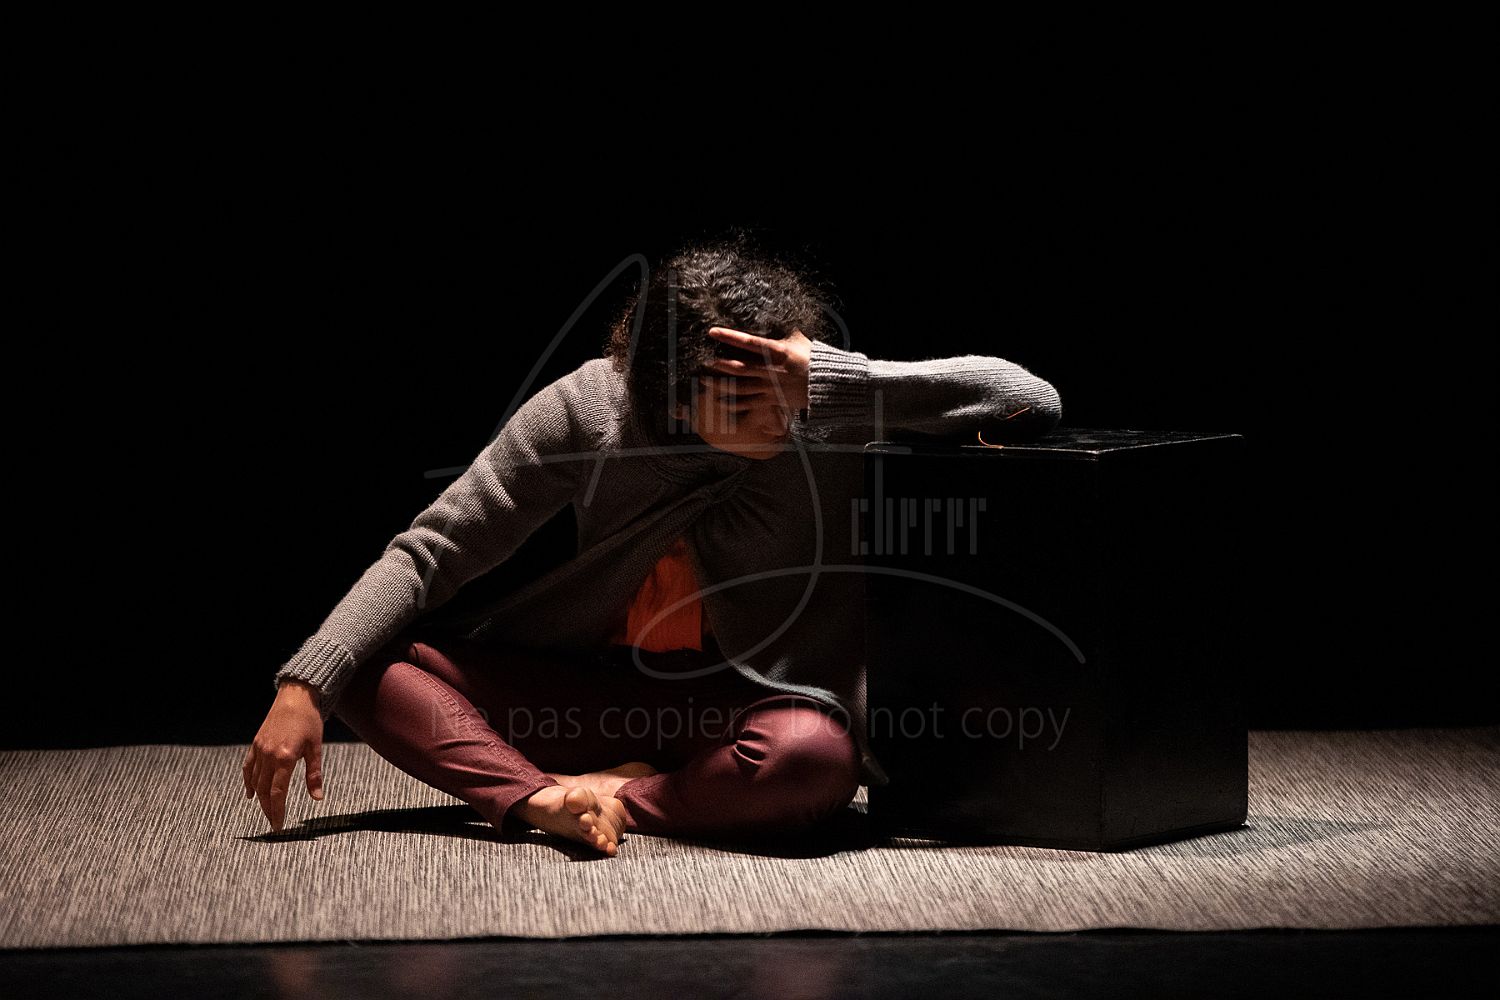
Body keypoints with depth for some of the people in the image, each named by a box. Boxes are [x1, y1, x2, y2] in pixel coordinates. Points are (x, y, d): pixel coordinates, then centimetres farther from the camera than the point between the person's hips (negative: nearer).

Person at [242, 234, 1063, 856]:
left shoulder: (834, 410, -17)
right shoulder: (587, 409, -13)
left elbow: (1033, 400, -26)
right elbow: (430, 553, -8)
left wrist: (830, 379, -34)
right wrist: (303, 690, -20)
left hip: (746, 707, -2)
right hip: (599, 693, 2)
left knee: (813, 758, -40)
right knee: (367, 666, -17)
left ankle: (616, 796, -21)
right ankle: (542, 799, -33)